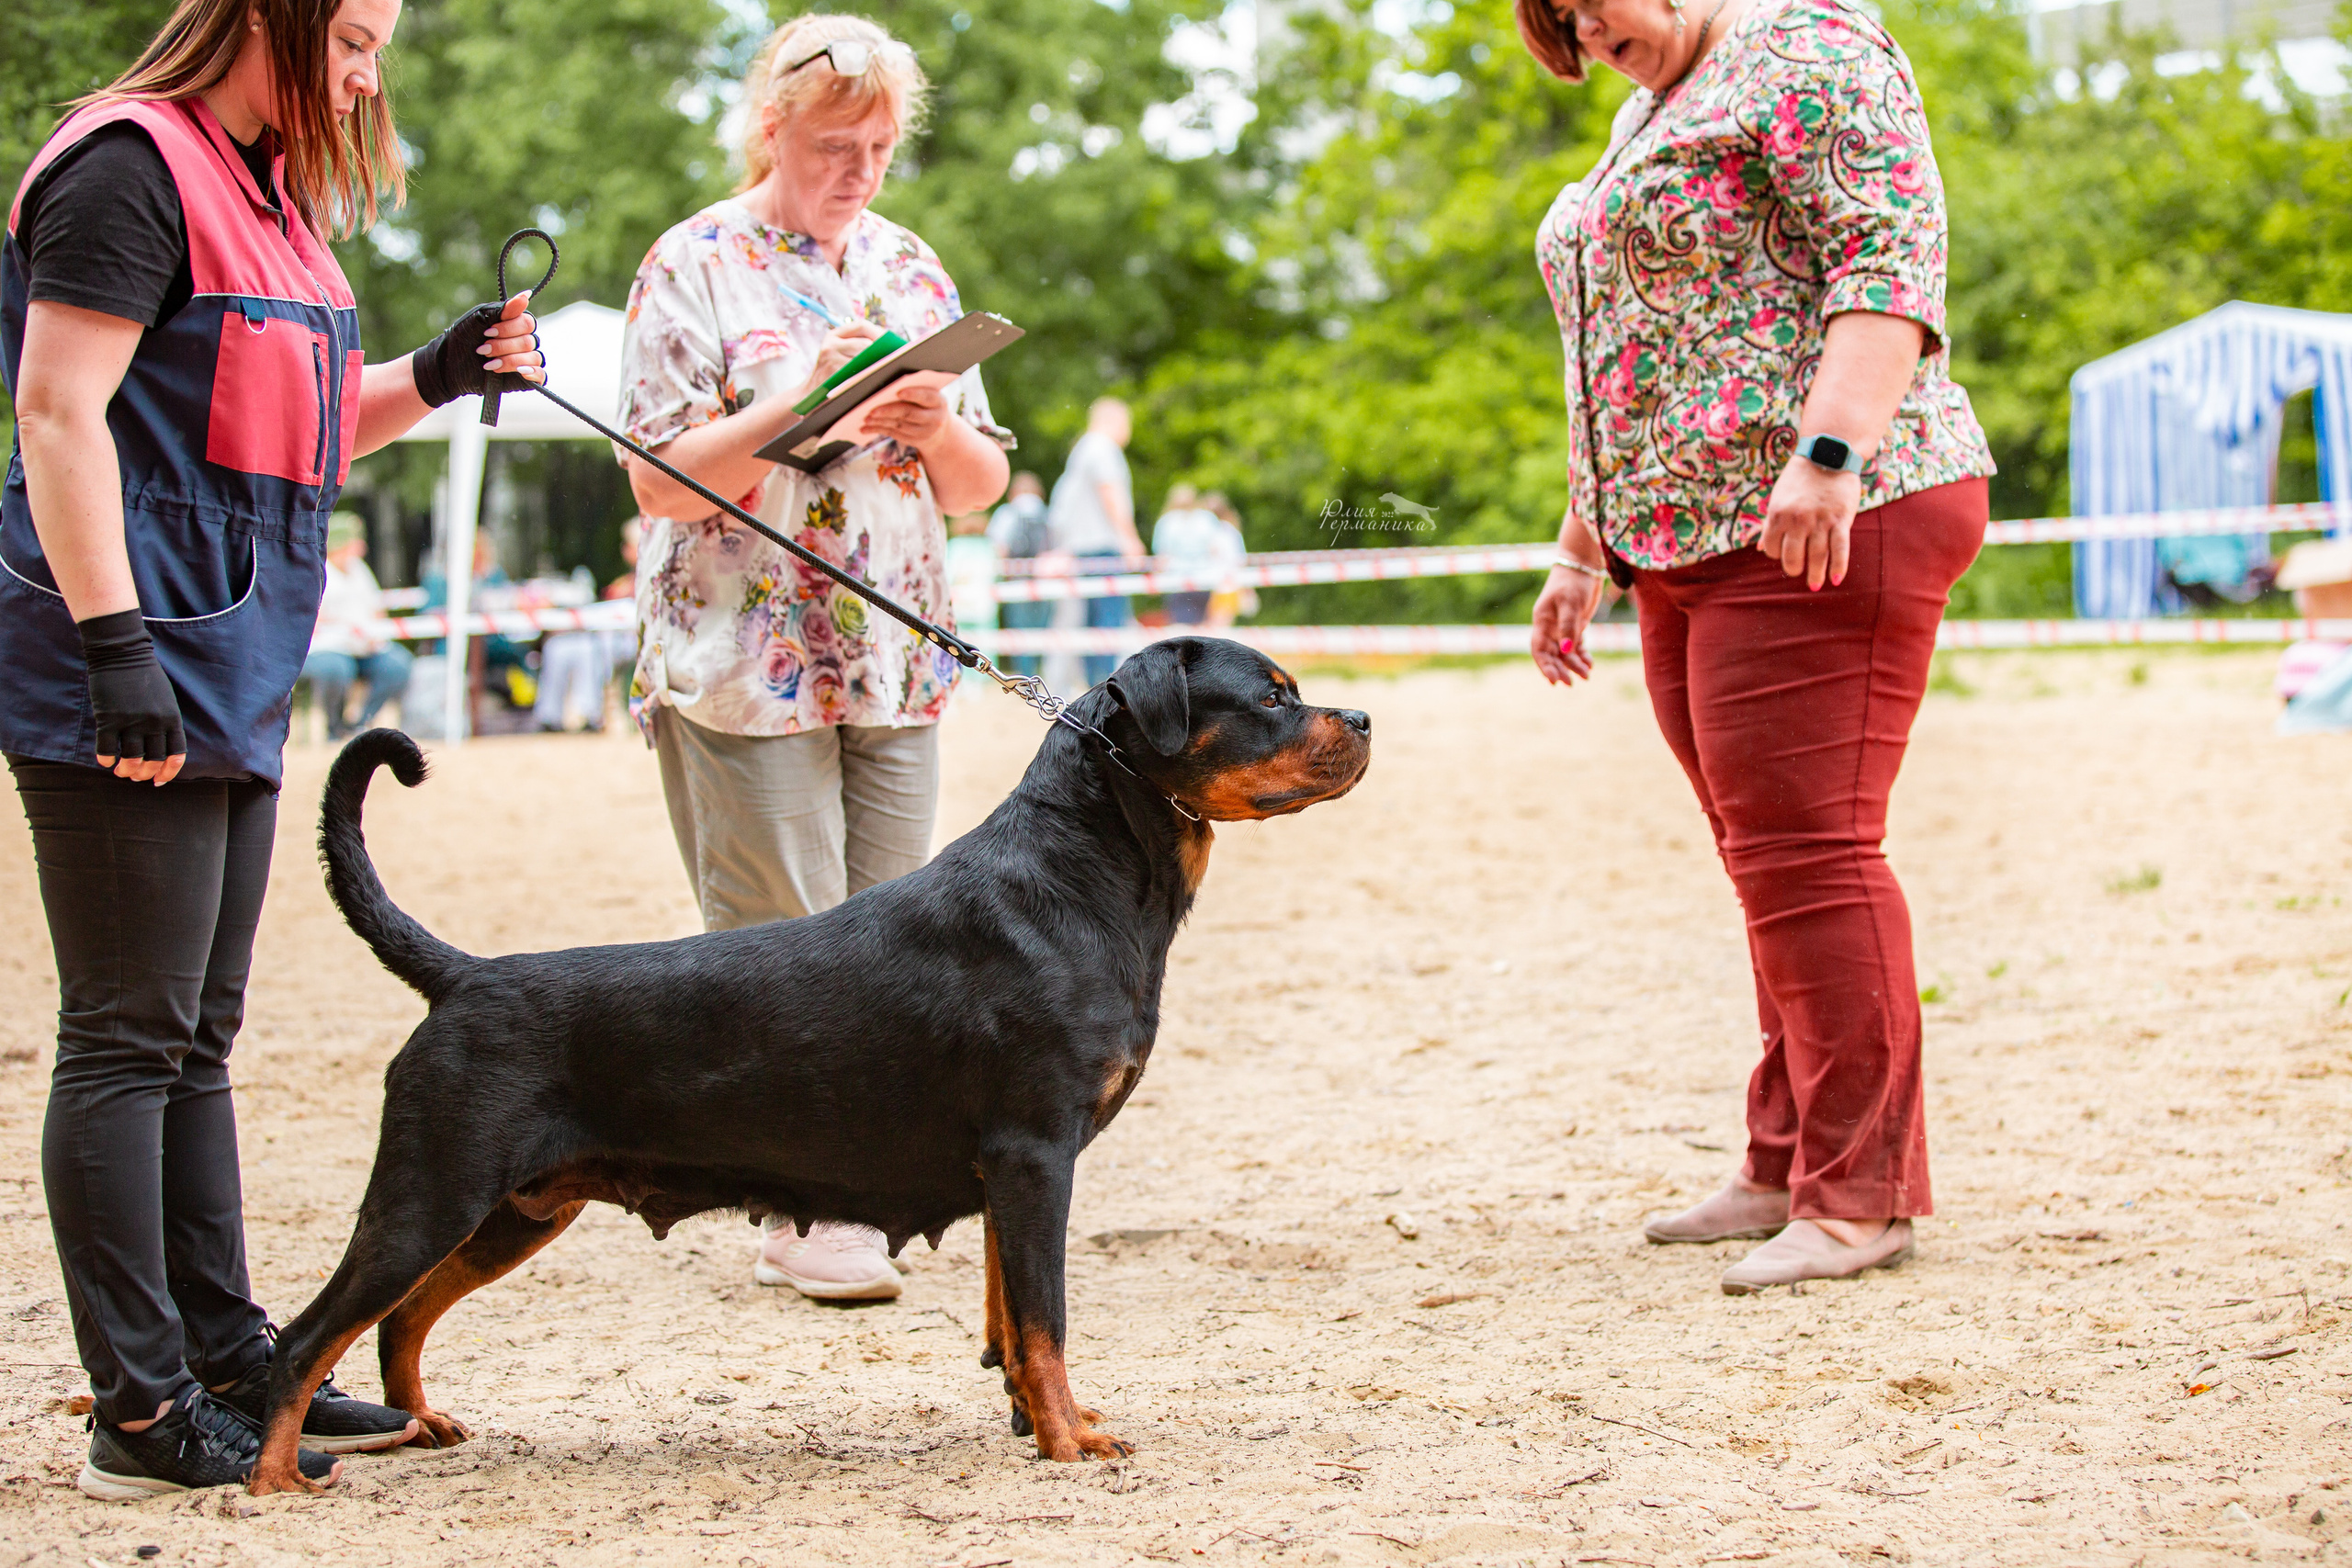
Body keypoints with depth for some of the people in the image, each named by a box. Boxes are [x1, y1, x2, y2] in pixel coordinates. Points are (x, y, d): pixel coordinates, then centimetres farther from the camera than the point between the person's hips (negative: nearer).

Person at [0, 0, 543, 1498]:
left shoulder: (265, 187, 19)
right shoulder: (127, 166, -10)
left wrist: (433, 378, 10)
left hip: (227, 682, 10)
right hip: (130, 682, -10)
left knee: (193, 1042, 14)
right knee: (128, 1039, -5)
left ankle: (231, 1371, 21)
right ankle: (144, 1415, 0)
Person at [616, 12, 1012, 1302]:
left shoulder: (910, 272, 14)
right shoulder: (697, 267, -1)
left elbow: (983, 487, 14)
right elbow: (660, 478, -9)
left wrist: (937, 429, -7)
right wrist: (796, 406, -20)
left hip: (895, 663, 5)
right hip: (745, 665, -5)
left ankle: (859, 1196, 11)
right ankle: (796, 1212, 0)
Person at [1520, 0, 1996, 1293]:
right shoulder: (1654, 118, 24)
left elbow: (1893, 264, -18)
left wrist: (1830, 455, -28)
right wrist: (1582, 550, 26)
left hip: (1826, 534, -9)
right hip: (1694, 550, 9)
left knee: (1804, 851, -12)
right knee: (1770, 856, 9)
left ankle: (1863, 1194, -8)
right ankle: (1788, 1169, 13)